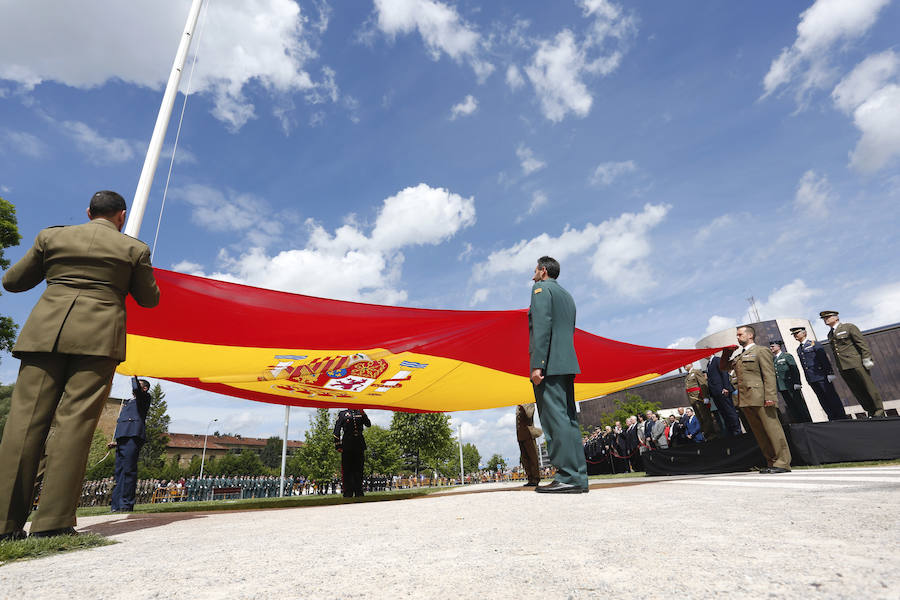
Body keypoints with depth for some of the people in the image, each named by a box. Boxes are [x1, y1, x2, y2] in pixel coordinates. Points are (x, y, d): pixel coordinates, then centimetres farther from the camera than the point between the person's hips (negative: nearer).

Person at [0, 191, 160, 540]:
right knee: (75, 420, -5)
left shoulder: (51, 236, 14)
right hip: (98, 337, -2)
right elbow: (150, 299, 12)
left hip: (45, 331, 3)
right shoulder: (134, 248, 7)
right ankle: (53, 521, -6)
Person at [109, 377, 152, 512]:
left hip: (133, 437, -9)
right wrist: (117, 441, 20)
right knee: (119, 471, 5)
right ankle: (116, 506, 7)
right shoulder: (128, 402, 31)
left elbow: (136, 389, -16)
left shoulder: (144, 398, 7)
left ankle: (126, 504, -11)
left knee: (128, 470, -11)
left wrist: (134, 378, 2)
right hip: (123, 438, 9)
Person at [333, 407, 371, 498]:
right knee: (347, 470, 0)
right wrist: (337, 445, -3)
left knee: (359, 469, 7)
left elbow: (368, 424, 2)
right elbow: (337, 430, 4)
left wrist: (363, 414, -11)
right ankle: (348, 493, 6)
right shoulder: (342, 414, 7)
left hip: (359, 445, 3)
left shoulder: (360, 412, 14)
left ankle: (358, 492, 14)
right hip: (347, 446, -3)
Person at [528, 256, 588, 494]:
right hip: (567, 363, 9)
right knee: (568, 419, 7)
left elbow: (542, 327, -14)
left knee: (555, 419, -11)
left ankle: (568, 477, -13)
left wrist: (536, 365, -19)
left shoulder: (541, 288, 1)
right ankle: (578, 477, 7)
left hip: (549, 365, -9)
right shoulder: (567, 296, 27)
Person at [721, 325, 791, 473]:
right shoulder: (737, 355, 21)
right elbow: (723, 367, 27)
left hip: (760, 398, -7)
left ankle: (783, 462, 3)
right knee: (758, 432, 9)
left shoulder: (761, 351, 0)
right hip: (745, 399, 7)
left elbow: (769, 376, -7)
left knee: (771, 429, -3)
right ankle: (771, 462, 16)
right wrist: (726, 352, 14)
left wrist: (769, 397, -16)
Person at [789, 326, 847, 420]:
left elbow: (825, 359, -8)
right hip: (811, 379, 6)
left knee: (832, 396, 0)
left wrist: (830, 373, -15)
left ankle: (842, 417, 7)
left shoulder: (814, 344, -2)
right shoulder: (798, 350, 15)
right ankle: (832, 418, 13)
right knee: (822, 399, 8)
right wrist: (807, 378, 12)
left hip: (821, 376, -6)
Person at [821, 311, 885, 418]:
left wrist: (866, 359, -13)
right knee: (857, 391, 6)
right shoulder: (830, 335, 17)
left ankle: (879, 410, 11)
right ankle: (871, 412, 15)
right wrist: (838, 366, 17)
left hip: (856, 364, -6)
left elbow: (862, 342, -6)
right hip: (843, 368, 6)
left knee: (868, 387, 0)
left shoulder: (849, 327, 0)